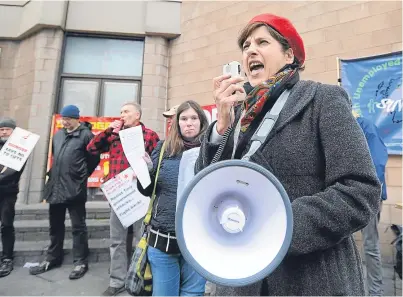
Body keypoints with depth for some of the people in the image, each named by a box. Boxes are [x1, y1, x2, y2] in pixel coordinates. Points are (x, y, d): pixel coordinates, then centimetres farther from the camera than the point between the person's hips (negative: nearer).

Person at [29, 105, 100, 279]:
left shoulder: (86, 134, -8)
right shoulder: (58, 134, 14)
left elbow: (94, 158, -5)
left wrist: (82, 175, 2)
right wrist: (54, 173, 18)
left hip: (74, 188, -7)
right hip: (55, 187, 7)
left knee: (78, 226, 2)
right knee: (55, 225, 18)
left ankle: (81, 262, 13)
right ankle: (53, 258, 34)